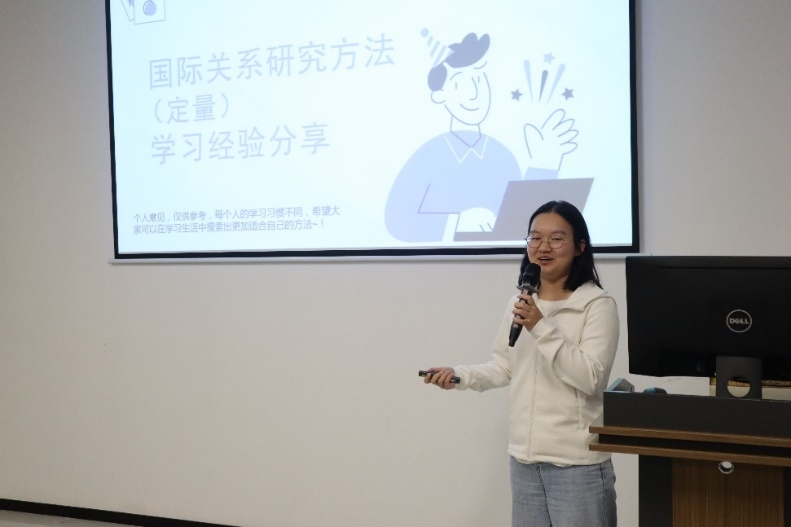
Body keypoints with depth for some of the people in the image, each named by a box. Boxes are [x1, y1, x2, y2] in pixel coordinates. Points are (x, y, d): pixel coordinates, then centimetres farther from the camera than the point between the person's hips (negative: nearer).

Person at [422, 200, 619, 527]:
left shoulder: (598, 304, -10)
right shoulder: (520, 304, 9)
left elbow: (589, 378, -19)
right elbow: (504, 368, 14)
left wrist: (542, 327, -23)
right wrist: (460, 376, -3)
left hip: (576, 461, -6)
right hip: (524, 457, 6)